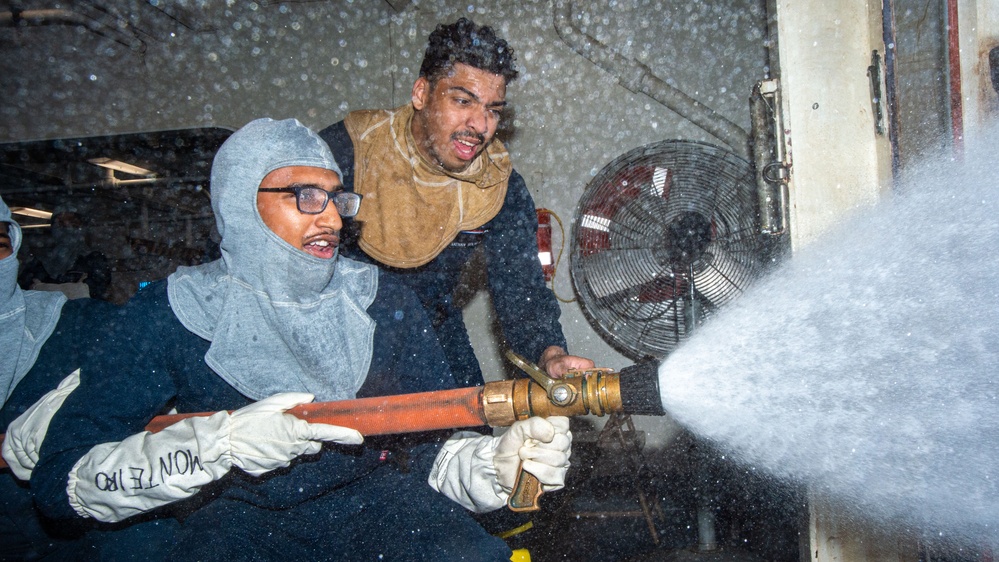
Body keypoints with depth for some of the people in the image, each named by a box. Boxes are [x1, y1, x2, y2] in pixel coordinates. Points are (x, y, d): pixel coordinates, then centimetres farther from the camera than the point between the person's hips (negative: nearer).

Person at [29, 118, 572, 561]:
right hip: (235, 513, 0)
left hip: (369, 492, 1)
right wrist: (221, 442, -27)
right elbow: (60, 480, -12)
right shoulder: (172, 313, -7)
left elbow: (433, 447, -2)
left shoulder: (383, 303, 0)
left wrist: (499, 463, -25)